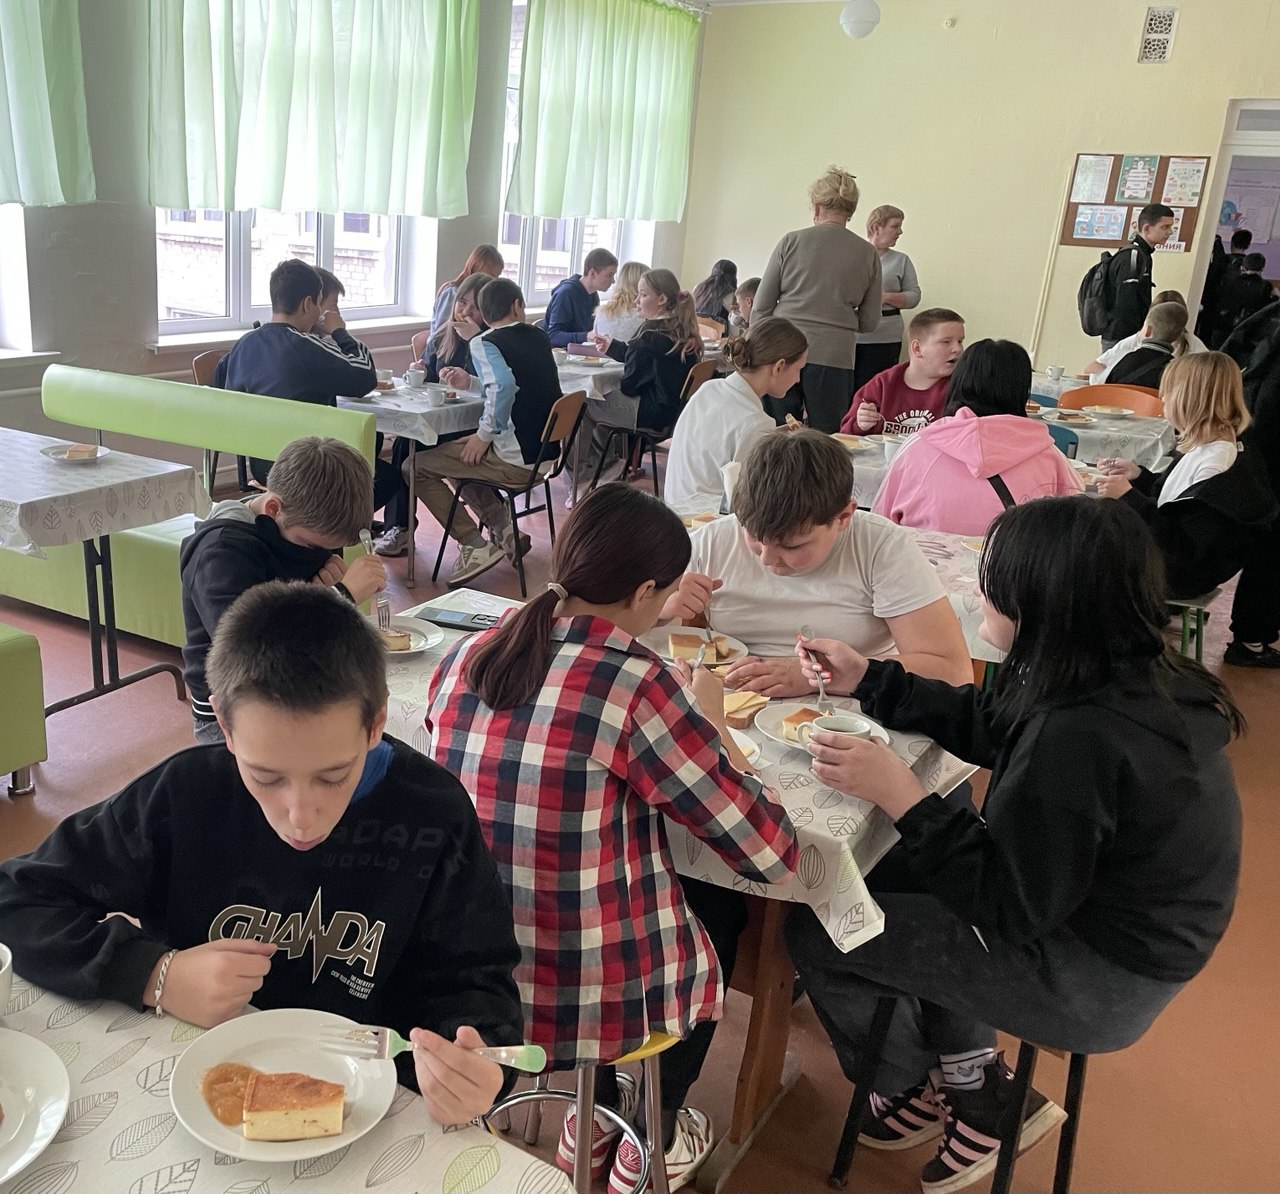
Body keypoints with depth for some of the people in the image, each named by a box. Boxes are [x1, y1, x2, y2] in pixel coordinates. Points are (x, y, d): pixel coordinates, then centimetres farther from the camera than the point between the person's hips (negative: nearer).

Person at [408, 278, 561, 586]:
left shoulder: (483, 343, -9)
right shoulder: (539, 337, 12)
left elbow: (504, 386, -28)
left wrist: (485, 435, -17)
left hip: (516, 459, -8)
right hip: (545, 452, 8)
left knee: (415, 466, 0)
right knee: (462, 454, 29)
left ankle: (474, 545, -6)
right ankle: (504, 530, 18)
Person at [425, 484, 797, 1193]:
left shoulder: (465, 657, -6)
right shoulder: (637, 686, -23)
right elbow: (773, 854, -17)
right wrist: (709, 724, -3)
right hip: (597, 1000, -5)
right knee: (723, 902, 27)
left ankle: (598, 1115, 44)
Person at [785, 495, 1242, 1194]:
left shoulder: (1079, 740, -35)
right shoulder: (1130, 676, -6)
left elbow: (1006, 905, -25)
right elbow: (984, 725, 8)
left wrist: (898, 794, -26)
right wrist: (866, 680, 9)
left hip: (1095, 984, -9)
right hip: (1110, 923, 9)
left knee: (815, 930, 0)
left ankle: (916, 1091, 28)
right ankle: (974, 1089, 23)